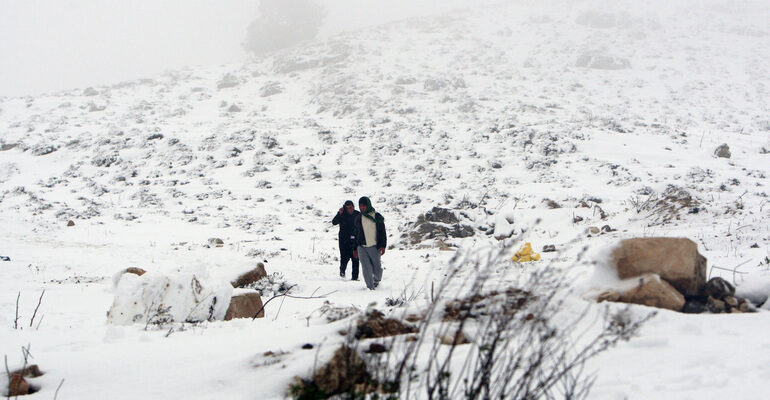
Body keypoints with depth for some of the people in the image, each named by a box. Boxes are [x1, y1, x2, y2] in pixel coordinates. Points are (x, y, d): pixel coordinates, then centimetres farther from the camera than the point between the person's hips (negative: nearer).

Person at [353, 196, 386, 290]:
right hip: (361, 247, 2)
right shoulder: (358, 218, 12)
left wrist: (382, 246, -8)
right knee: (366, 267, -9)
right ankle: (370, 286, -5)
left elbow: (382, 232, 2)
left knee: (377, 268, 5)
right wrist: (355, 249, 15)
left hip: (374, 246, -2)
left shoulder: (377, 217, 3)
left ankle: (377, 280, 34)